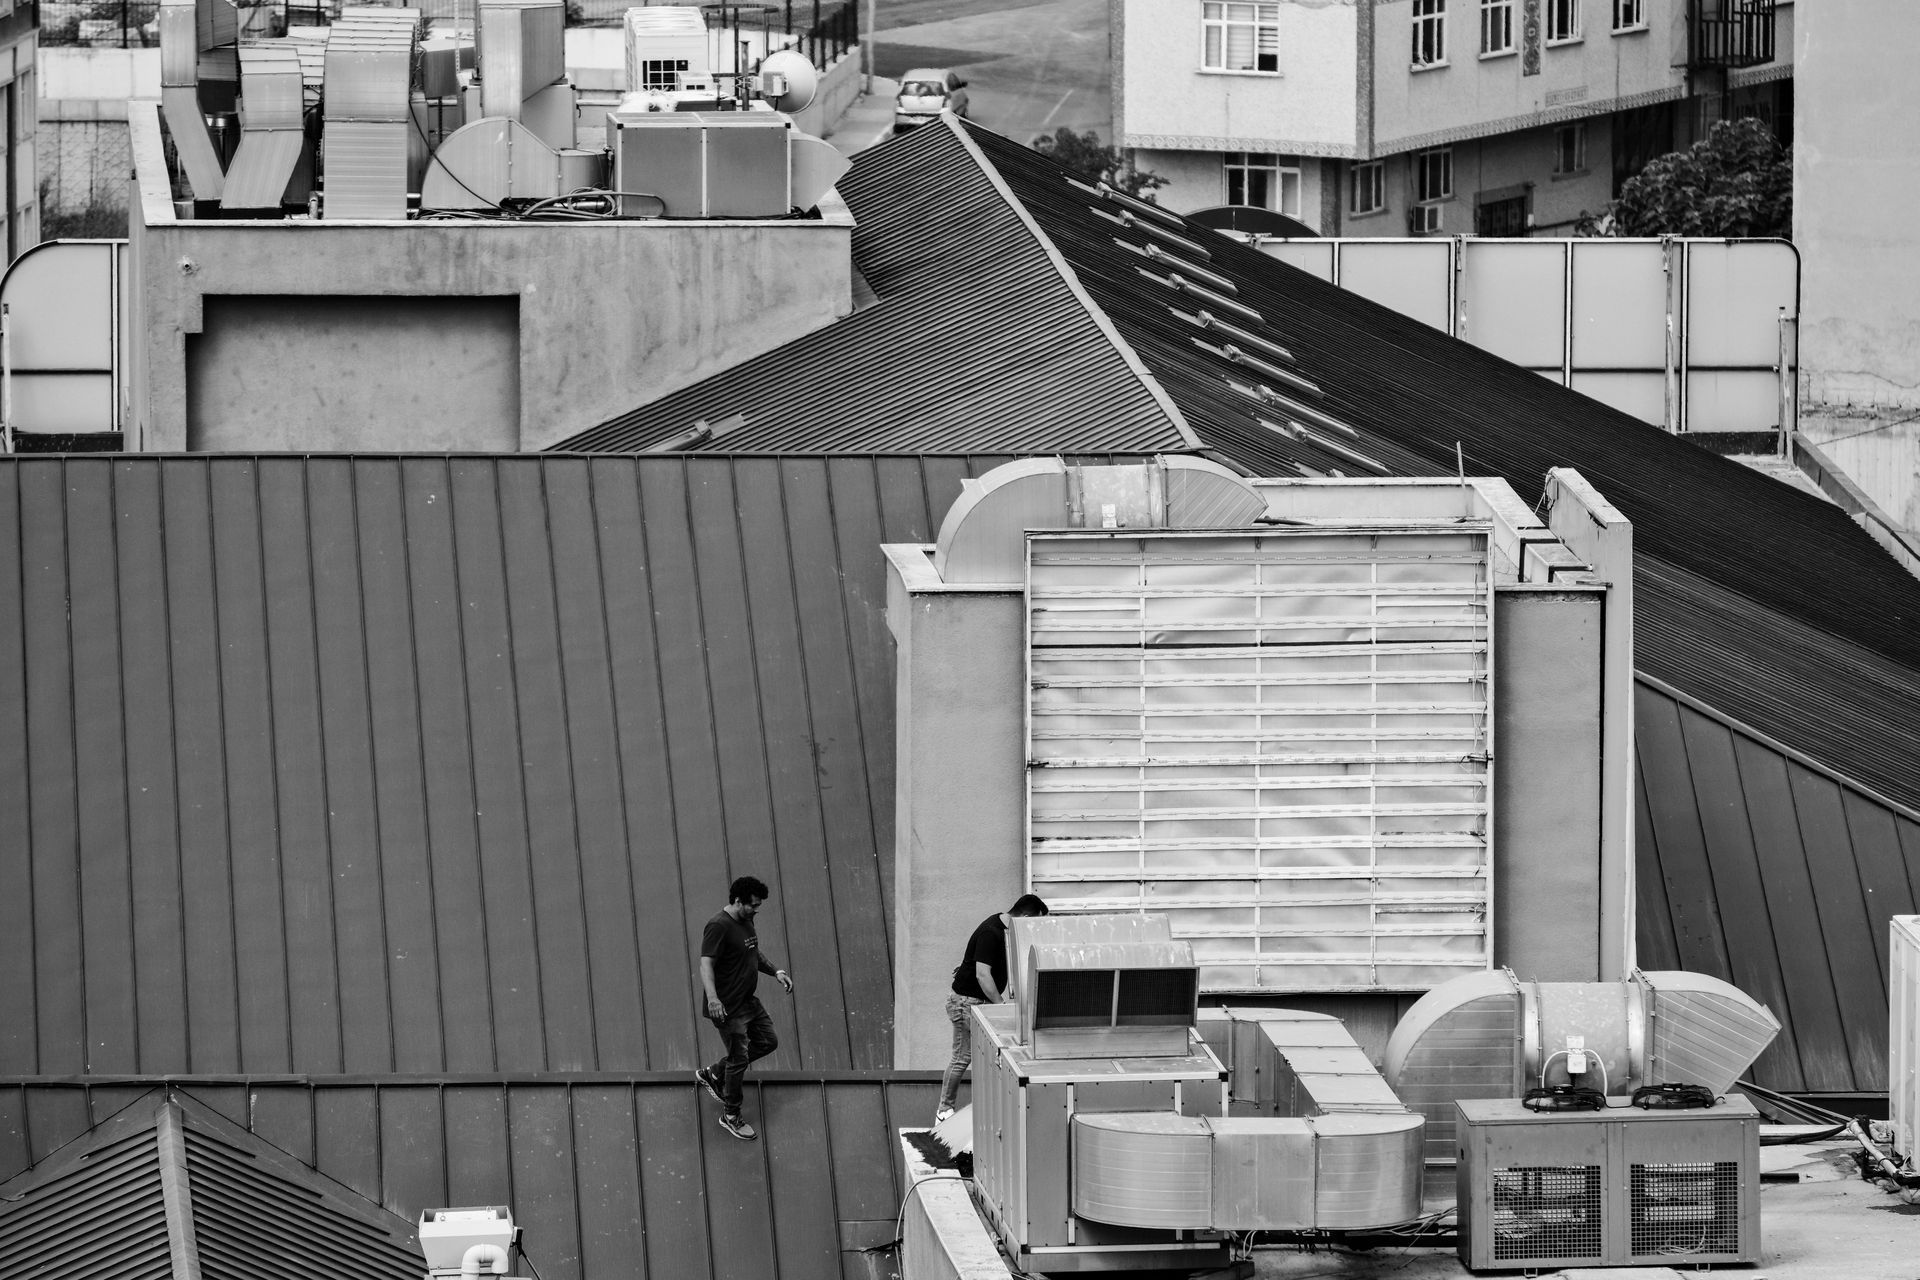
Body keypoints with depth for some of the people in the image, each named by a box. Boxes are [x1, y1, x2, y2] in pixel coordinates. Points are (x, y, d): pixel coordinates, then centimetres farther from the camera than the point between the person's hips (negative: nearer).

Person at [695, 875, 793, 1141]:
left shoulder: (746, 921, 8)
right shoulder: (718, 927, -22)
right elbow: (706, 964, -29)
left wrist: (775, 972, 13)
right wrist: (712, 998, -41)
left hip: (749, 1002, 9)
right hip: (728, 1008, -9)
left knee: (768, 1041, 17)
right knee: (739, 1058, -2)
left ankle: (713, 1074, 29)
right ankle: (731, 1116, 15)